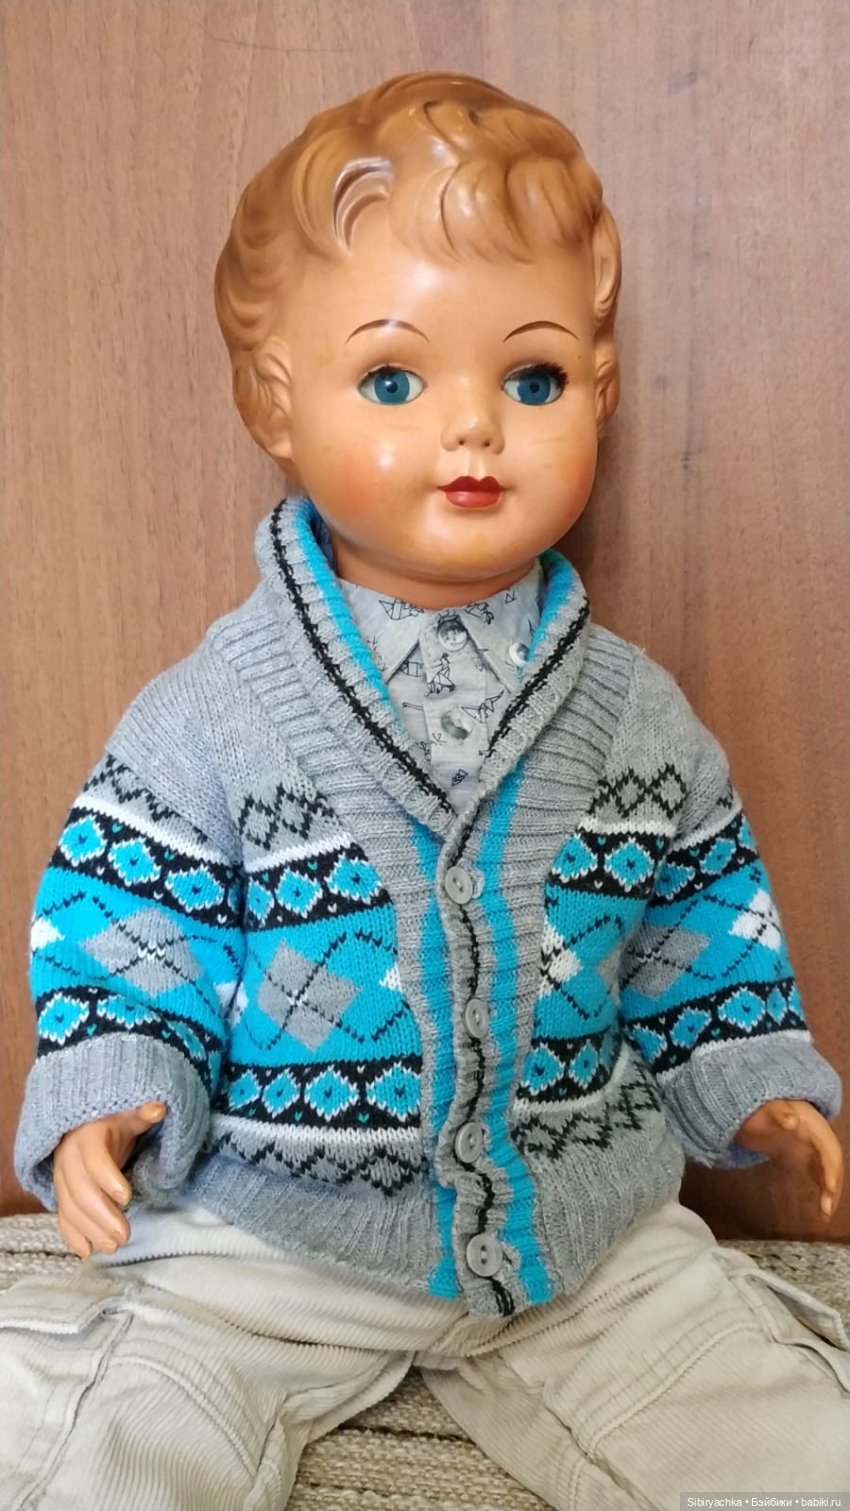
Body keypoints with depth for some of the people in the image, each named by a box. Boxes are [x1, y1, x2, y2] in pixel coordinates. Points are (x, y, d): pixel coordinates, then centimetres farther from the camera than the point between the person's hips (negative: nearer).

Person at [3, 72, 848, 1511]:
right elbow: (126, 924, -6)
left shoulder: (634, 708, -2)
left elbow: (699, 916, 10)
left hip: (585, 1228, 3)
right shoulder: (210, 712, -12)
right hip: (266, 1234, -2)